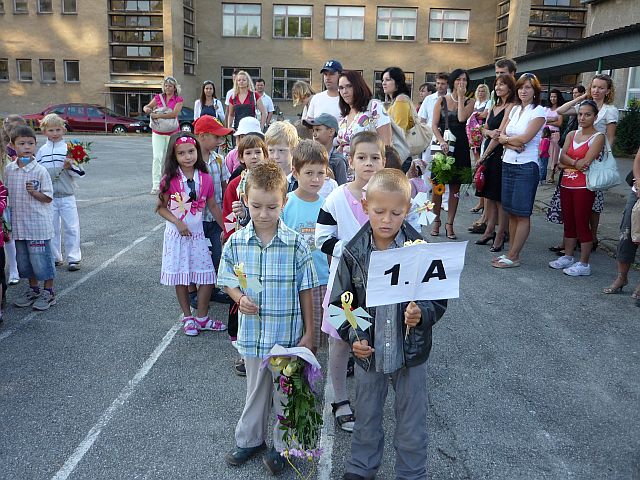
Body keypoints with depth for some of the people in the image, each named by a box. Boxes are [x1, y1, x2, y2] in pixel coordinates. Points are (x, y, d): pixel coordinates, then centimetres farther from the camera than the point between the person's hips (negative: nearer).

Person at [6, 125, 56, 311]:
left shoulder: (40, 171, -10)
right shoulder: (8, 169, 4)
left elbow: (48, 198, -7)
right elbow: (6, 192, 15)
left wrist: (34, 192, -24)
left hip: (38, 224, -5)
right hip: (19, 224, 5)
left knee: (41, 259, 0)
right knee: (23, 259, 15)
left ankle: (48, 292, 15)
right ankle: (33, 289, 32)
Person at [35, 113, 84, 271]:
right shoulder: (41, 151, 6)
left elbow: (80, 172, -3)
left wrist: (70, 166, -21)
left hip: (67, 195, -2)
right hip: (48, 196, 3)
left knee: (71, 227, 0)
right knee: (51, 228, 10)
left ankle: (73, 258, 8)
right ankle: (54, 257, 22)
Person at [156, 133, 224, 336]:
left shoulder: (205, 178, -2)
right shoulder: (170, 179, -10)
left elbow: (213, 207, 7)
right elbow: (161, 207, -5)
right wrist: (178, 223, -19)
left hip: (198, 233, 2)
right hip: (177, 234, -2)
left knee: (207, 276, 1)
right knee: (181, 278, 6)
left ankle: (202, 317, 17)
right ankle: (187, 317, 22)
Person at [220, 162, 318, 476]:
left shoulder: (296, 243, -13)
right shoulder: (235, 242, -6)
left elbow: (306, 290, -6)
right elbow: (228, 281, 6)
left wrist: (309, 333, -4)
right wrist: (240, 298, -16)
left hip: (288, 334, -2)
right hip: (252, 333, 2)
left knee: (285, 392, 15)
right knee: (256, 390, 21)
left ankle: (283, 446, 35)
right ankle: (249, 439, 42)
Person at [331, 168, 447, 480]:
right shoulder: (353, 254, -10)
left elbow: (439, 300, -6)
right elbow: (340, 303, -2)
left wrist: (422, 314, -26)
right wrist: (352, 336, -15)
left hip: (411, 354, -1)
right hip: (368, 354, 1)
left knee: (412, 427, 17)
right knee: (367, 420, 23)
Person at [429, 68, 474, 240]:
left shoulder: (469, 102, 8)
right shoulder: (441, 101, 6)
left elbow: (462, 118, -13)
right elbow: (434, 125, -1)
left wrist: (461, 97, -5)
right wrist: (442, 141, -16)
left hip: (460, 147, 1)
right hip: (443, 146, -1)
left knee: (455, 187, 4)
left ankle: (449, 224, 10)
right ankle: (436, 220, 12)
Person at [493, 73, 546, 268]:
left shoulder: (539, 111, -6)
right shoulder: (514, 109, 13)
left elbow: (524, 138, -16)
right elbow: (501, 136, 7)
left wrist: (507, 138, 0)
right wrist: (511, 143, -12)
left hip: (526, 166, -7)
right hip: (508, 164, 7)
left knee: (522, 214, -1)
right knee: (511, 212, 9)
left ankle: (513, 257, 3)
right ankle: (511, 253, 16)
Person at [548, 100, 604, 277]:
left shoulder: (598, 137, -6)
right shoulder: (572, 135, 12)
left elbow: (585, 162, -17)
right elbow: (562, 157, -1)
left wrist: (566, 163, -5)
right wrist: (574, 162, -18)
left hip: (584, 186, -6)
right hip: (567, 184, 6)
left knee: (582, 224, -2)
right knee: (568, 222, 13)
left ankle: (584, 264, 6)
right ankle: (567, 257, 25)